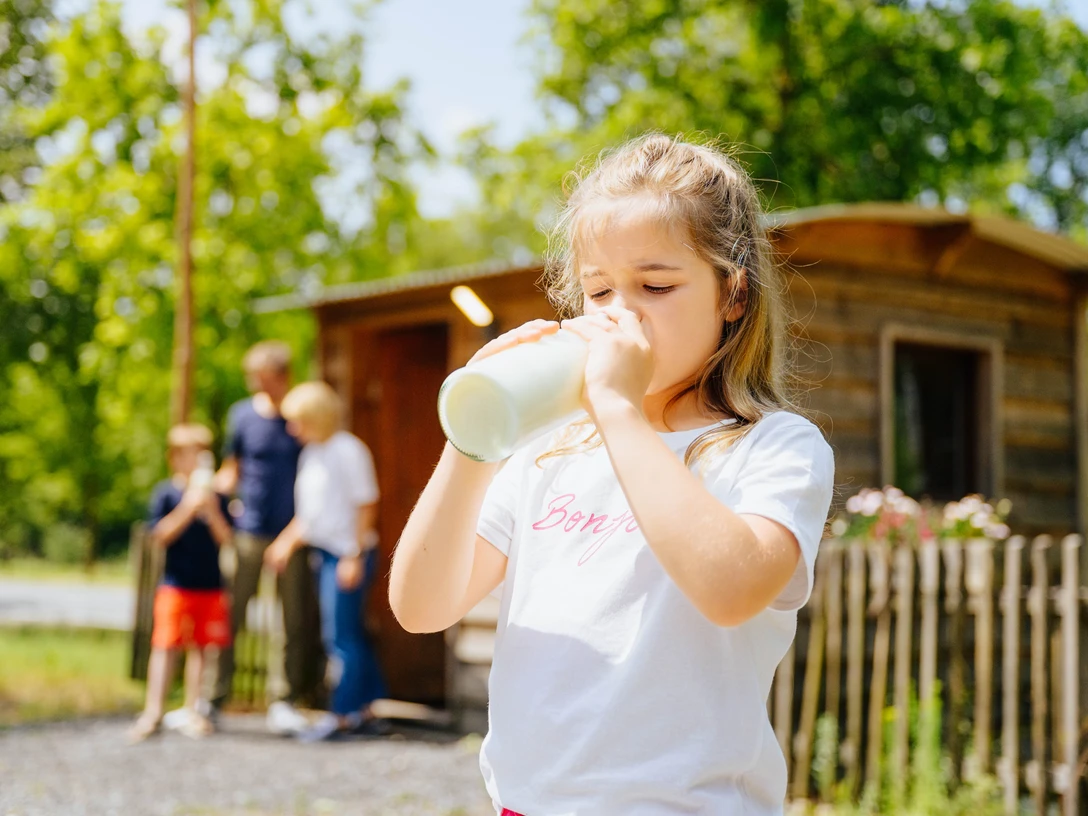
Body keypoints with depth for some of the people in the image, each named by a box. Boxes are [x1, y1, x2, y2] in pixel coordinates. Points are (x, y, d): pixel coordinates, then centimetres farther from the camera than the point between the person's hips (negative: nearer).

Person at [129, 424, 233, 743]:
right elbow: (160, 536, -9)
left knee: (200, 647, 7)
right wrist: (188, 508, -17)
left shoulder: (216, 497, 7)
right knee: (165, 646, -4)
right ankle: (153, 713, 1)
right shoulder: (167, 493, -1)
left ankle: (191, 711, 16)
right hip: (175, 584, -3)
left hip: (209, 585, 3)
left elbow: (225, 538, 1)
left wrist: (212, 511, -14)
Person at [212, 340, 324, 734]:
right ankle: (217, 695, 7)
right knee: (231, 615, -1)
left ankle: (289, 701, 12)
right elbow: (231, 472, 12)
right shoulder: (242, 415, 5)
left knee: (298, 620, 3)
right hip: (250, 529, 0)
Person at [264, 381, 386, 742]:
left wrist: (354, 557, -15)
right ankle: (364, 709, 21)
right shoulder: (311, 453, 13)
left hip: (348, 554, -8)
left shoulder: (348, 451, -12)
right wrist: (287, 543, 10)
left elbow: (367, 506, -13)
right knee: (349, 633, 13)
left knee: (341, 635, -5)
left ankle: (341, 714, 2)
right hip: (324, 552, 8)